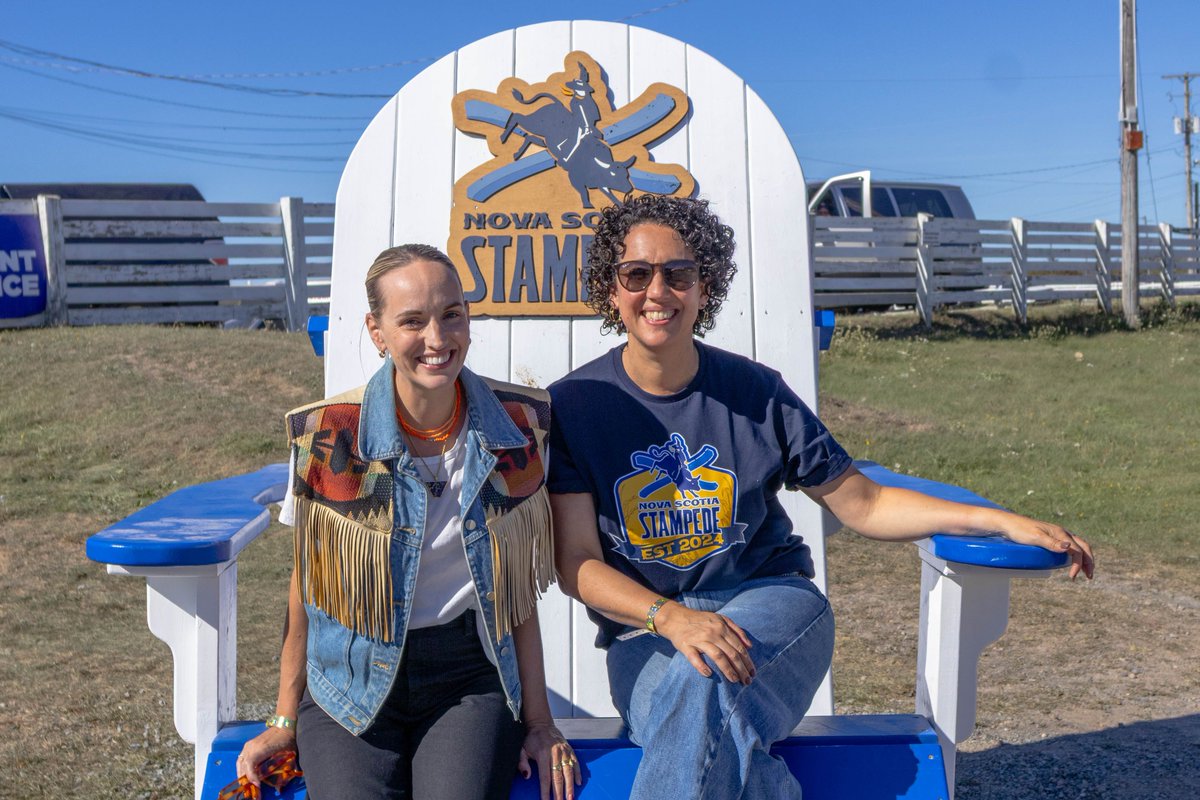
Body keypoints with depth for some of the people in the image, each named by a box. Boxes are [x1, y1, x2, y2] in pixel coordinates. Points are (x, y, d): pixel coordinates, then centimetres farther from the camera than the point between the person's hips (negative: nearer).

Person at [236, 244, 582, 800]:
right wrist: (285, 720, 5)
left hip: (470, 676, 1)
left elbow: (517, 586, 3)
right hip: (353, 677, 0)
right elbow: (308, 586, 2)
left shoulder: (519, 424, -3)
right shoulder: (327, 438, -8)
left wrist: (538, 719, 4)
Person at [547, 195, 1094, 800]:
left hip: (771, 599, 1)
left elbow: (860, 504, 6)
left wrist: (1006, 522, -3)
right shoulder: (572, 405, -2)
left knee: (702, 685, -34)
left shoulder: (755, 392, 1)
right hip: (645, 628, 0)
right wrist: (671, 617, -25)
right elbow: (577, 562, -6)